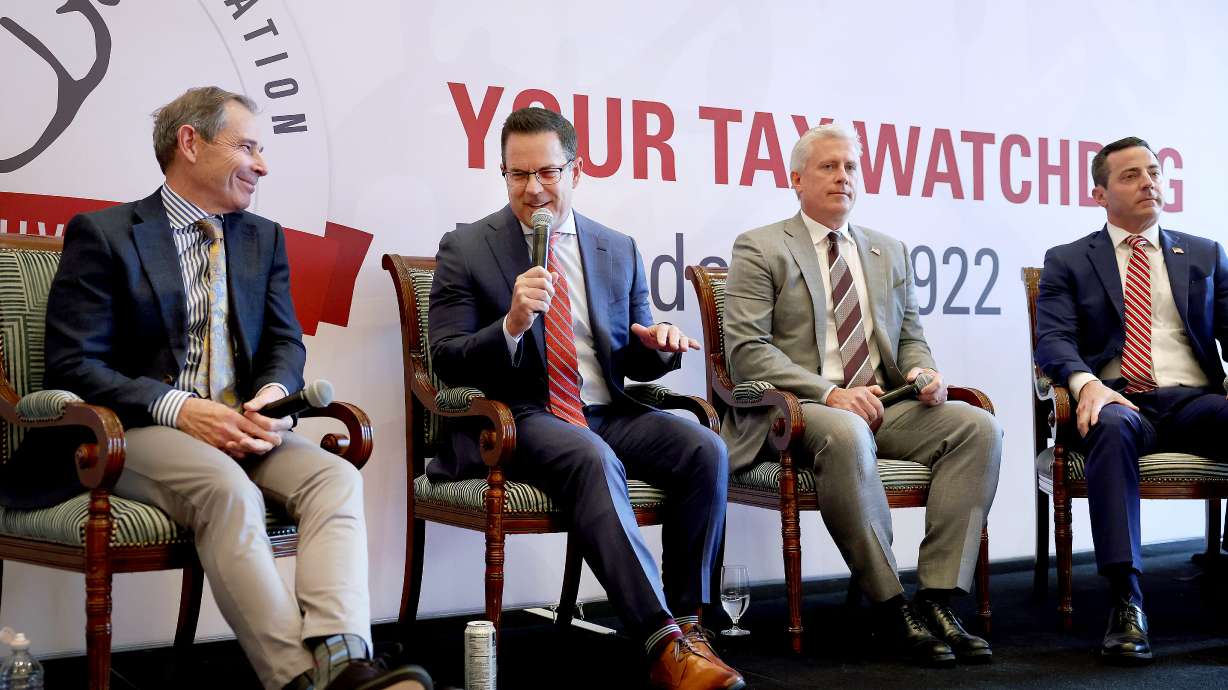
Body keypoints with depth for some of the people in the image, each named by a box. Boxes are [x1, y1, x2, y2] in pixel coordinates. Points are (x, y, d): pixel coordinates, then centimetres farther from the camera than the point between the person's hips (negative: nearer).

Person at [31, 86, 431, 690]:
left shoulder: (263, 238, 18)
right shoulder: (103, 234, 1)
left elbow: (285, 343, 15)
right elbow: (71, 365, -6)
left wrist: (273, 394, -10)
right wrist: (178, 408, -19)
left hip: (242, 429, 5)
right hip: (142, 432, -5)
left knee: (336, 477, -25)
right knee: (229, 490, -36)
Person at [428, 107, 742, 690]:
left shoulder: (620, 251, 13)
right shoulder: (465, 249, 2)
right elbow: (446, 362, -4)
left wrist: (658, 346, -8)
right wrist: (512, 323, -22)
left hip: (606, 412, 5)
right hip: (517, 418, -4)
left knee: (705, 450, -22)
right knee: (593, 460, -36)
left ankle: (687, 622, -13)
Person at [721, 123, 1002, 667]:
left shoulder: (890, 253, 21)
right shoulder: (760, 249, 3)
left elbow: (910, 336, 22)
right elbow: (746, 351, -8)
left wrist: (924, 372, -4)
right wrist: (829, 394, -20)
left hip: (881, 404, 6)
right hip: (794, 408, -5)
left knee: (979, 427, -20)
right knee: (845, 435, -39)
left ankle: (937, 598, -21)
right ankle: (890, 607, -26)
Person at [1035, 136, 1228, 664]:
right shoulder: (1067, 261, 13)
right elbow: (1053, 339, 0)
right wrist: (1086, 383, -23)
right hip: (1118, 400, -2)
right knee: (1110, 427, -39)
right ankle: (1126, 602, -39)